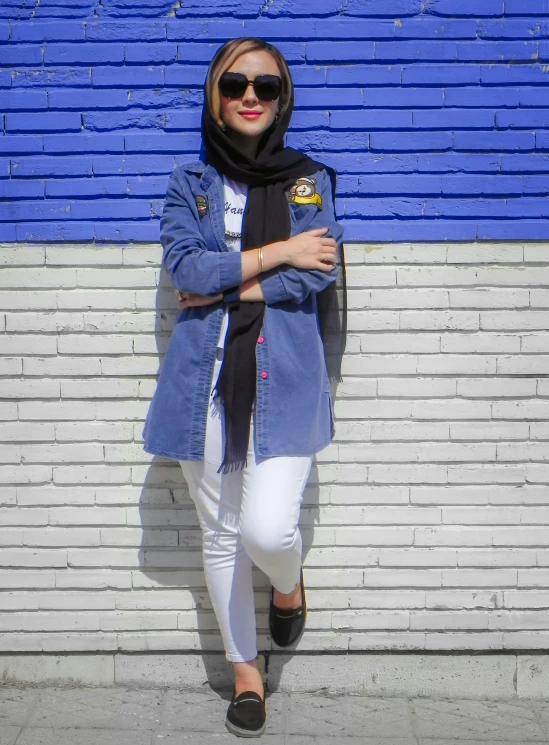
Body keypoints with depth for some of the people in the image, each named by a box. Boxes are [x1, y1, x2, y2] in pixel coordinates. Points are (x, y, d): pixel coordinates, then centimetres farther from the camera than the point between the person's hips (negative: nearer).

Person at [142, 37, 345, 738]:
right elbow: (185, 266, -8)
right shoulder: (188, 182, 9)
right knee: (220, 532, 10)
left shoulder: (307, 179, 7)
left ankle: (287, 581, 23)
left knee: (267, 529, -17)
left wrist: (226, 285, -10)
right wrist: (279, 252, -9)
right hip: (206, 377, 2)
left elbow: (319, 272, -9)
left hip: (284, 377, -2)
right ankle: (244, 667, 32)